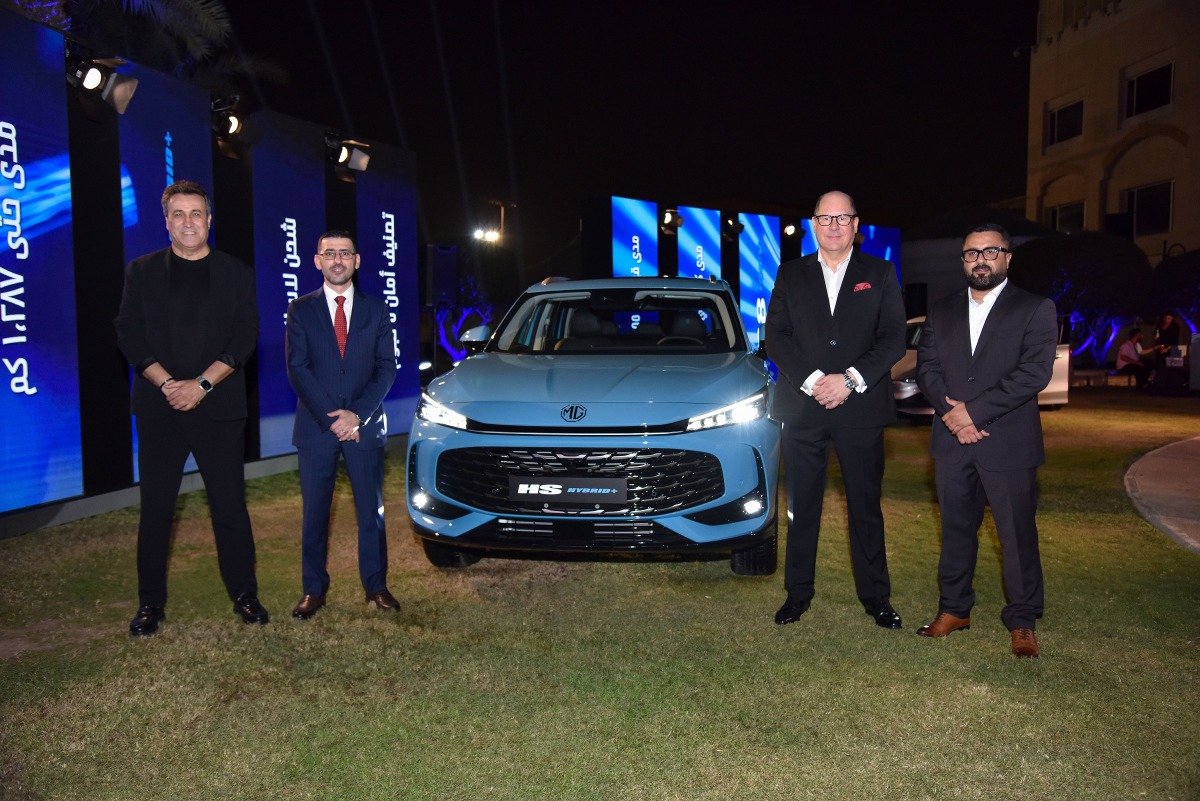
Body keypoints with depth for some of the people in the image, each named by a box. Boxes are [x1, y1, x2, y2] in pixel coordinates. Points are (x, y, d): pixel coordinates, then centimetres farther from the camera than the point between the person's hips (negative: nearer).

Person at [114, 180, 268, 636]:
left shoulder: (236, 274, 7)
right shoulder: (141, 271, 9)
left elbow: (245, 337, -2)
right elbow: (129, 334, 1)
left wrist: (201, 384, -12)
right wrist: (168, 383, -12)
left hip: (219, 407, -1)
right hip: (159, 408, 1)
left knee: (230, 504, 3)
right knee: (155, 507, 5)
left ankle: (244, 594, 15)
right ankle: (150, 603, 16)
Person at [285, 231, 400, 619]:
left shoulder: (376, 309, 7)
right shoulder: (300, 310, 4)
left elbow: (386, 368, 2)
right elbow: (297, 370, -3)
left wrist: (357, 414, -10)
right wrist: (331, 418, -13)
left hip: (365, 426, 1)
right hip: (316, 427, 0)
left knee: (371, 510, 6)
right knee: (314, 512, 5)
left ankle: (376, 585, 18)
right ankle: (314, 590, 17)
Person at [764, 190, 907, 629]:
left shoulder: (879, 273, 8)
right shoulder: (791, 274, 9)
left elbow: (894, 339, 0)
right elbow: (776, 336, 1)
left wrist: (850, 379, -13)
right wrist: (813, 381, -12)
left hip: (861, 408, -1)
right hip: (803, 408, 1)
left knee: (866, 506, 6)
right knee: (802, 506, 7)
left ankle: (875, 596, 18)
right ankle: (798, 593, 18)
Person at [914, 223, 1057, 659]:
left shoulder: (1036, 309, 0)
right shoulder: (941, 311, 13)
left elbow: (1034, 373, -11)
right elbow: (926, 366, 6)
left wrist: (974, 411, -16)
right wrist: (951, 412, -12)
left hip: (1008, 443, -4)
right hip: (952, 441, 4)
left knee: (1018, 534, 3)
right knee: (956, 529, 13)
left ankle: (1022, 621, 17)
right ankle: (954, 609, 26)